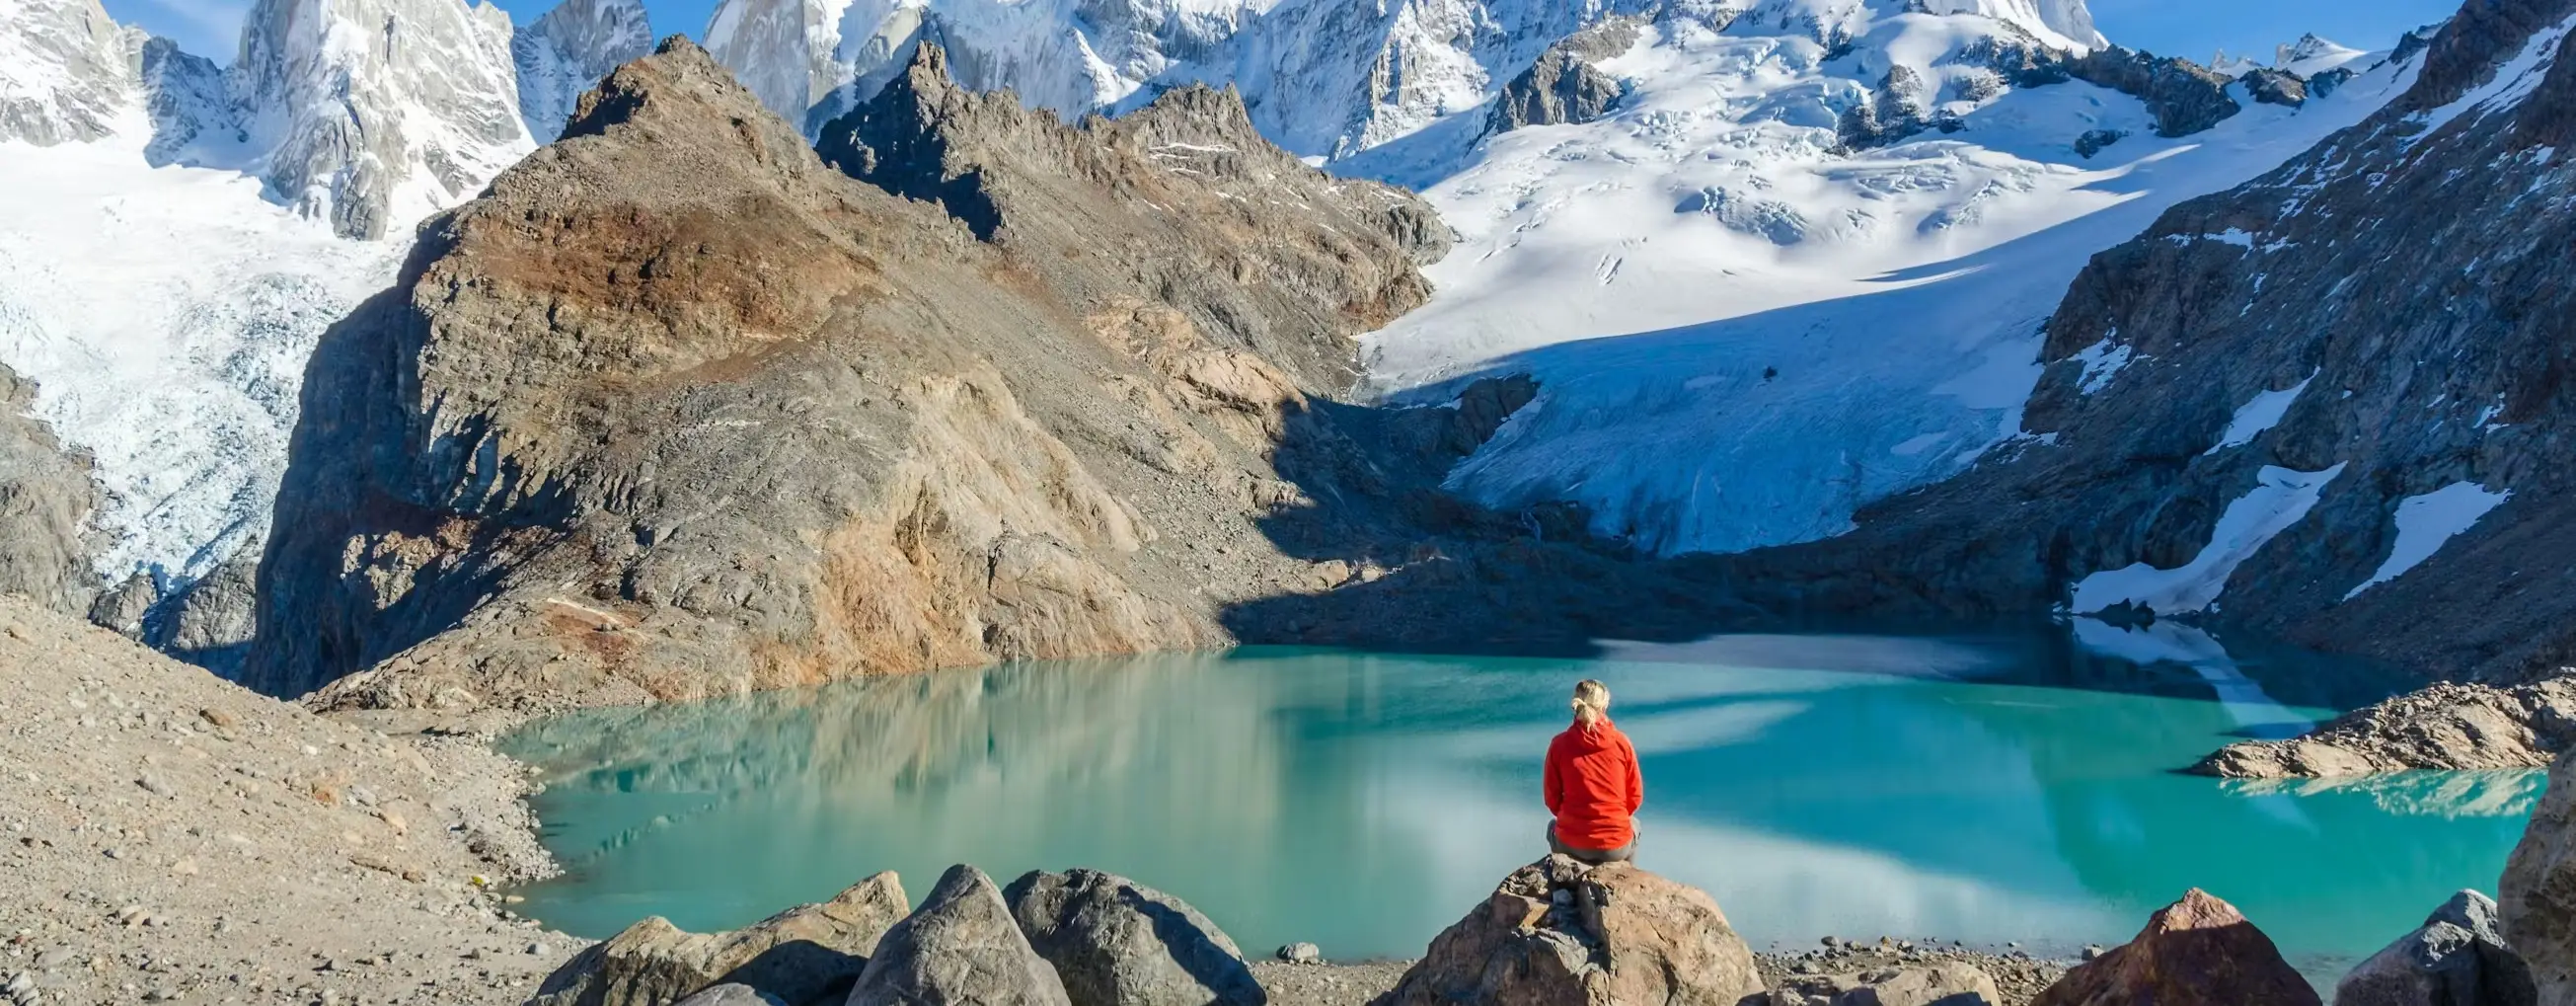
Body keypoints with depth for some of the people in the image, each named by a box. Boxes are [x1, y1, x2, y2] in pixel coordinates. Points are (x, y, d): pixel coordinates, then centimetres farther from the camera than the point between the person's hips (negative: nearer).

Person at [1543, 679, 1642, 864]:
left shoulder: (1559, 744, -7)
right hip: (1616, 846, 0)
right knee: (1633, 824, 37)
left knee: (1553, 827, 37)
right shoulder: (1621, 742, -6)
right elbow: (1635, 796, 1)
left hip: (1572, 844, 0)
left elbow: (1552, 799, 0)